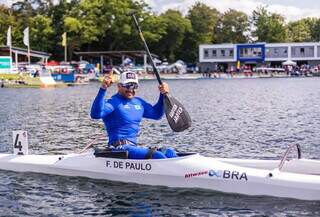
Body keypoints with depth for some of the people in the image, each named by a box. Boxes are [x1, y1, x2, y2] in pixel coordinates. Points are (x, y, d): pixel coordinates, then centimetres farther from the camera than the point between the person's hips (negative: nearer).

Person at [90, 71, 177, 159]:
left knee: (169, 152, -4)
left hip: (133, 147, 9)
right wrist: (103, 89, -36)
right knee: (157, 156, -26)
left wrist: (163, 95, 19)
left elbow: (156, 114, 33)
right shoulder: (114, 102, -7)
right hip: (119, 149, -9)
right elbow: (95, 114, -26)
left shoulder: (139, 102, 19)